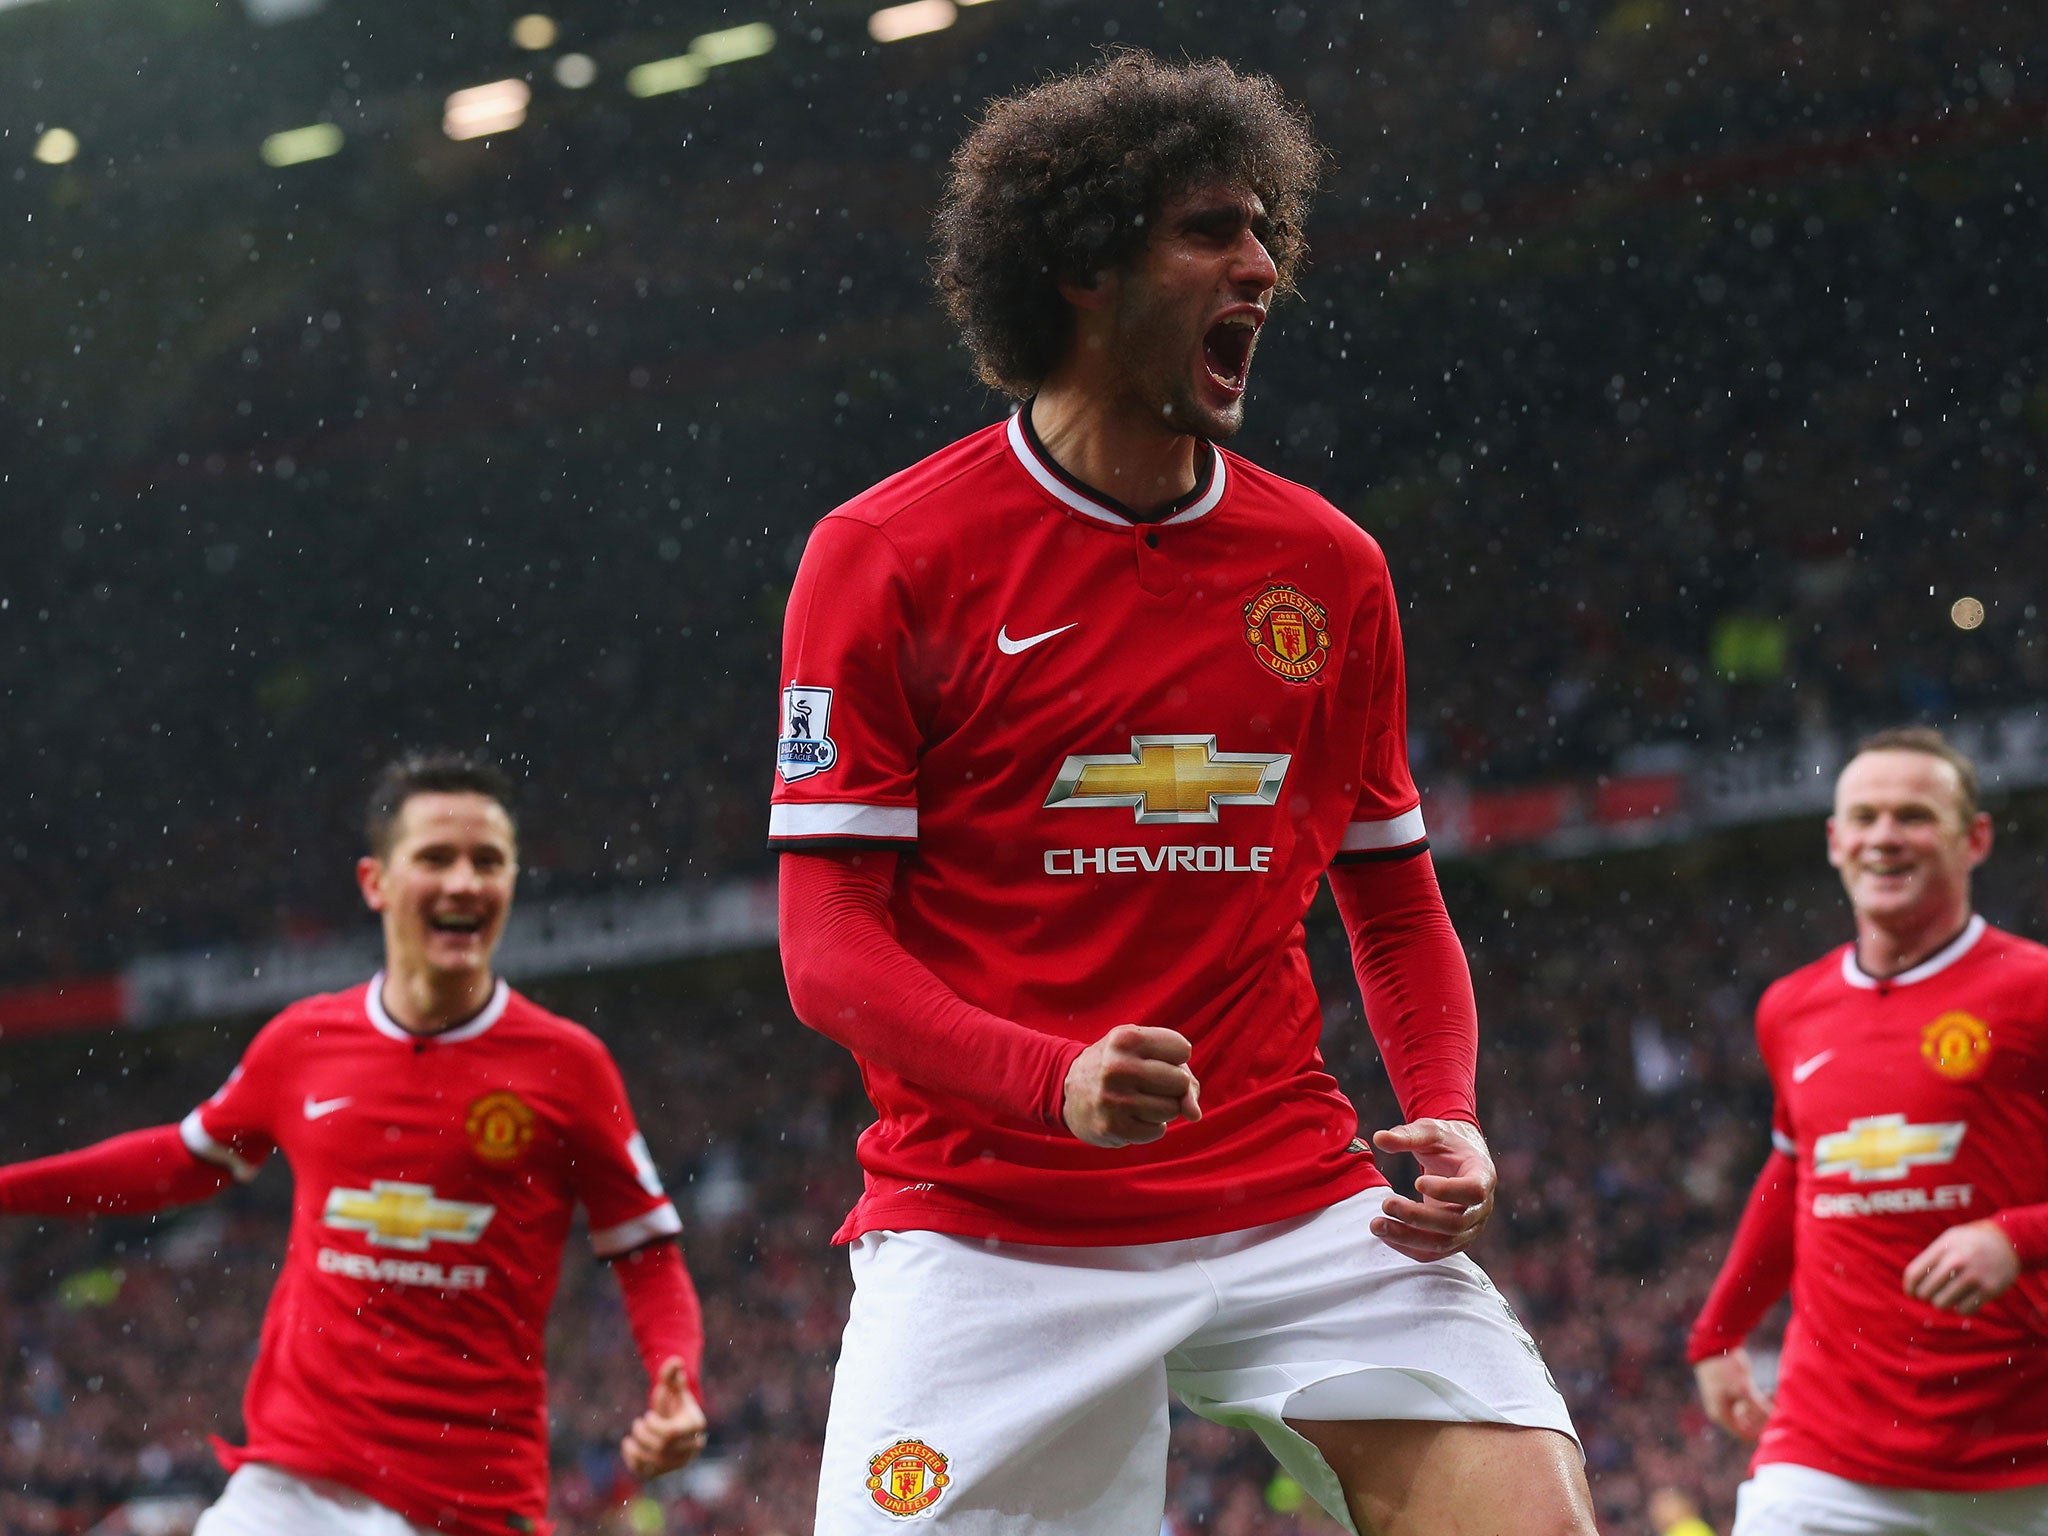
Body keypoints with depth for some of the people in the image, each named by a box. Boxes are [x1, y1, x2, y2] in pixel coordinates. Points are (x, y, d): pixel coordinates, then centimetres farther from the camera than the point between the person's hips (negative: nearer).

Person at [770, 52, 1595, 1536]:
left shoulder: (1330, 567, 10)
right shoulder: (883, 557, -2)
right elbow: (828, 942, -6)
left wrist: (1446, 1119, 0)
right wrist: (1057, 1080, -23)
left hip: (1298, 1200, 3)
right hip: (985, 1228, -3)